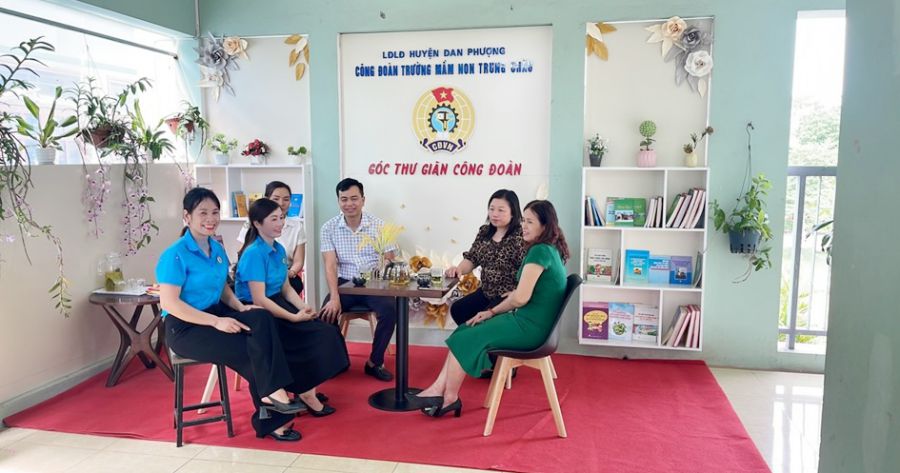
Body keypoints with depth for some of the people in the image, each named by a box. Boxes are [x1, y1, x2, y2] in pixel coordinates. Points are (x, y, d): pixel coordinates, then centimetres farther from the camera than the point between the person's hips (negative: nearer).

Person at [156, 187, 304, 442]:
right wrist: (216, 321, -25)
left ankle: (271, 398, -20)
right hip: (185, 328, -6)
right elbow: (169, 303, -21)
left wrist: (240, 308, -2)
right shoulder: (176, 255, -15)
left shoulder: (217, 249, 8)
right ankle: (269, 419, -3)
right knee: (249, 349, -21)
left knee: (261, 319, -22)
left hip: (215, 314, 7)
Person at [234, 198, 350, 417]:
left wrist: (303, 307, -7)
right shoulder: (254, 253, -17)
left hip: (276, 305, 8)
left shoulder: (279, 249, 8)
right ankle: (304, 392, -1)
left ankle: (307, 388, 0)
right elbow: (259, 300, -22)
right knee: (310, 335, -19)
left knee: (325, 329, -9)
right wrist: (295, 317, -21)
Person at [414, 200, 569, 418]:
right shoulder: (550, 251, 12)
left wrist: (492, 311, -2)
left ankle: (449, 398, 14)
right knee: (463, 332, 7)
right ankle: (439, 388, 8)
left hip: (529, 328, -10)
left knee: (463, 340, -3)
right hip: (530, 322, 10)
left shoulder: (540, 251, -18)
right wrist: (492, 312, 8)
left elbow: (520, 298, -22)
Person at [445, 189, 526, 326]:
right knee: (457, 309, 3)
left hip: (509, 295, -7)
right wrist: (458, 269, -11)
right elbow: (472, 258, 8)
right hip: (486, 292, 8)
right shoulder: (485, 231, 7)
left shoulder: (521, 236, -15)